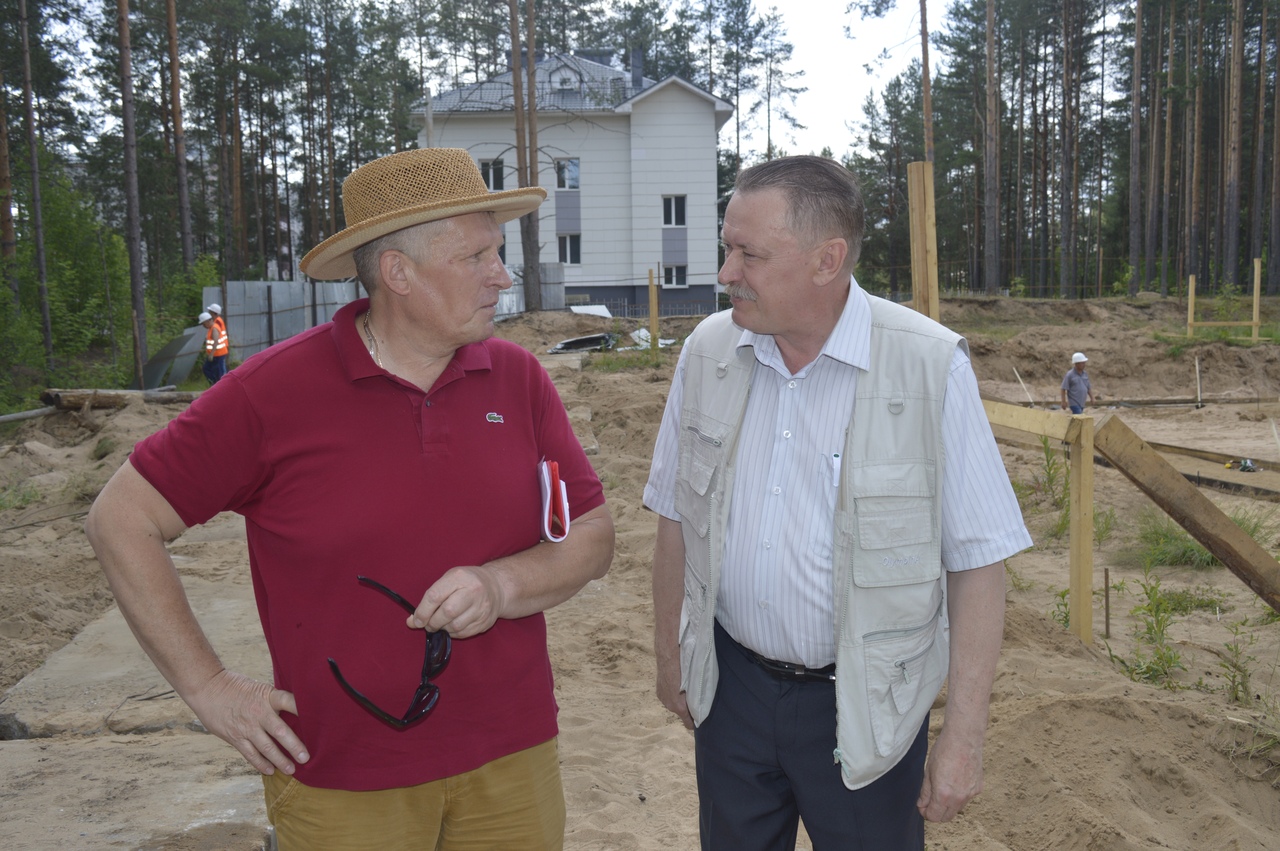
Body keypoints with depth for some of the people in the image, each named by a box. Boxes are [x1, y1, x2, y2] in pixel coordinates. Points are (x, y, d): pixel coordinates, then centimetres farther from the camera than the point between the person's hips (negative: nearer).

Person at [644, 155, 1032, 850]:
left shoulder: (932, 368, -16)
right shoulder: (706, 353, -3)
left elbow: (978, 561, -13)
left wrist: (963, 735, -11)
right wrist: (669, 655, 12)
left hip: (862, 706, -3)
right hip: (730, 686, 4)